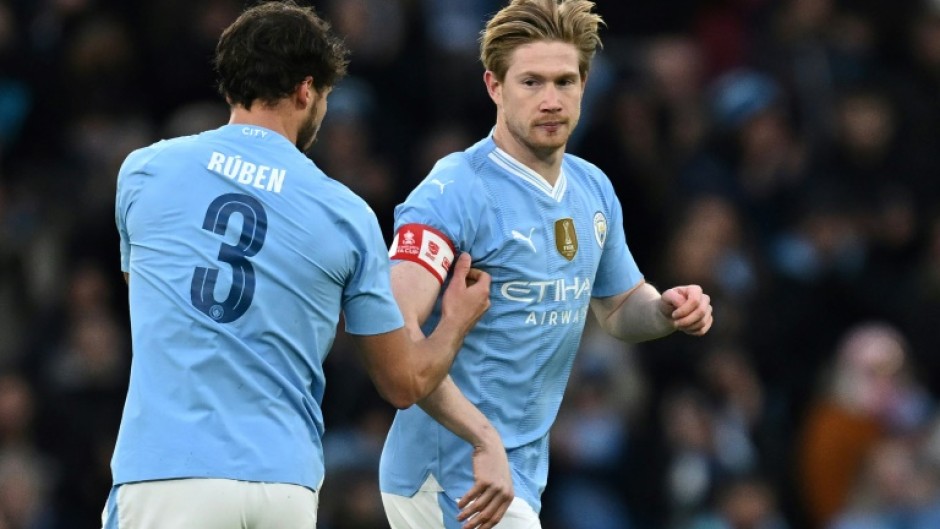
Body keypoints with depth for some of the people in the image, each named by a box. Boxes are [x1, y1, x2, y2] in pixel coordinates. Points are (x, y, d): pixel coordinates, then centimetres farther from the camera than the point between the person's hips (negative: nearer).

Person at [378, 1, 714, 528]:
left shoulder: (594, 189, 9)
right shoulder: (454, 193, -17)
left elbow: (618, 307, 25)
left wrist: (667, 308, 1)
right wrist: (483, 440, -32)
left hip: (523, 474, 9)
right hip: (455, 478, -9)